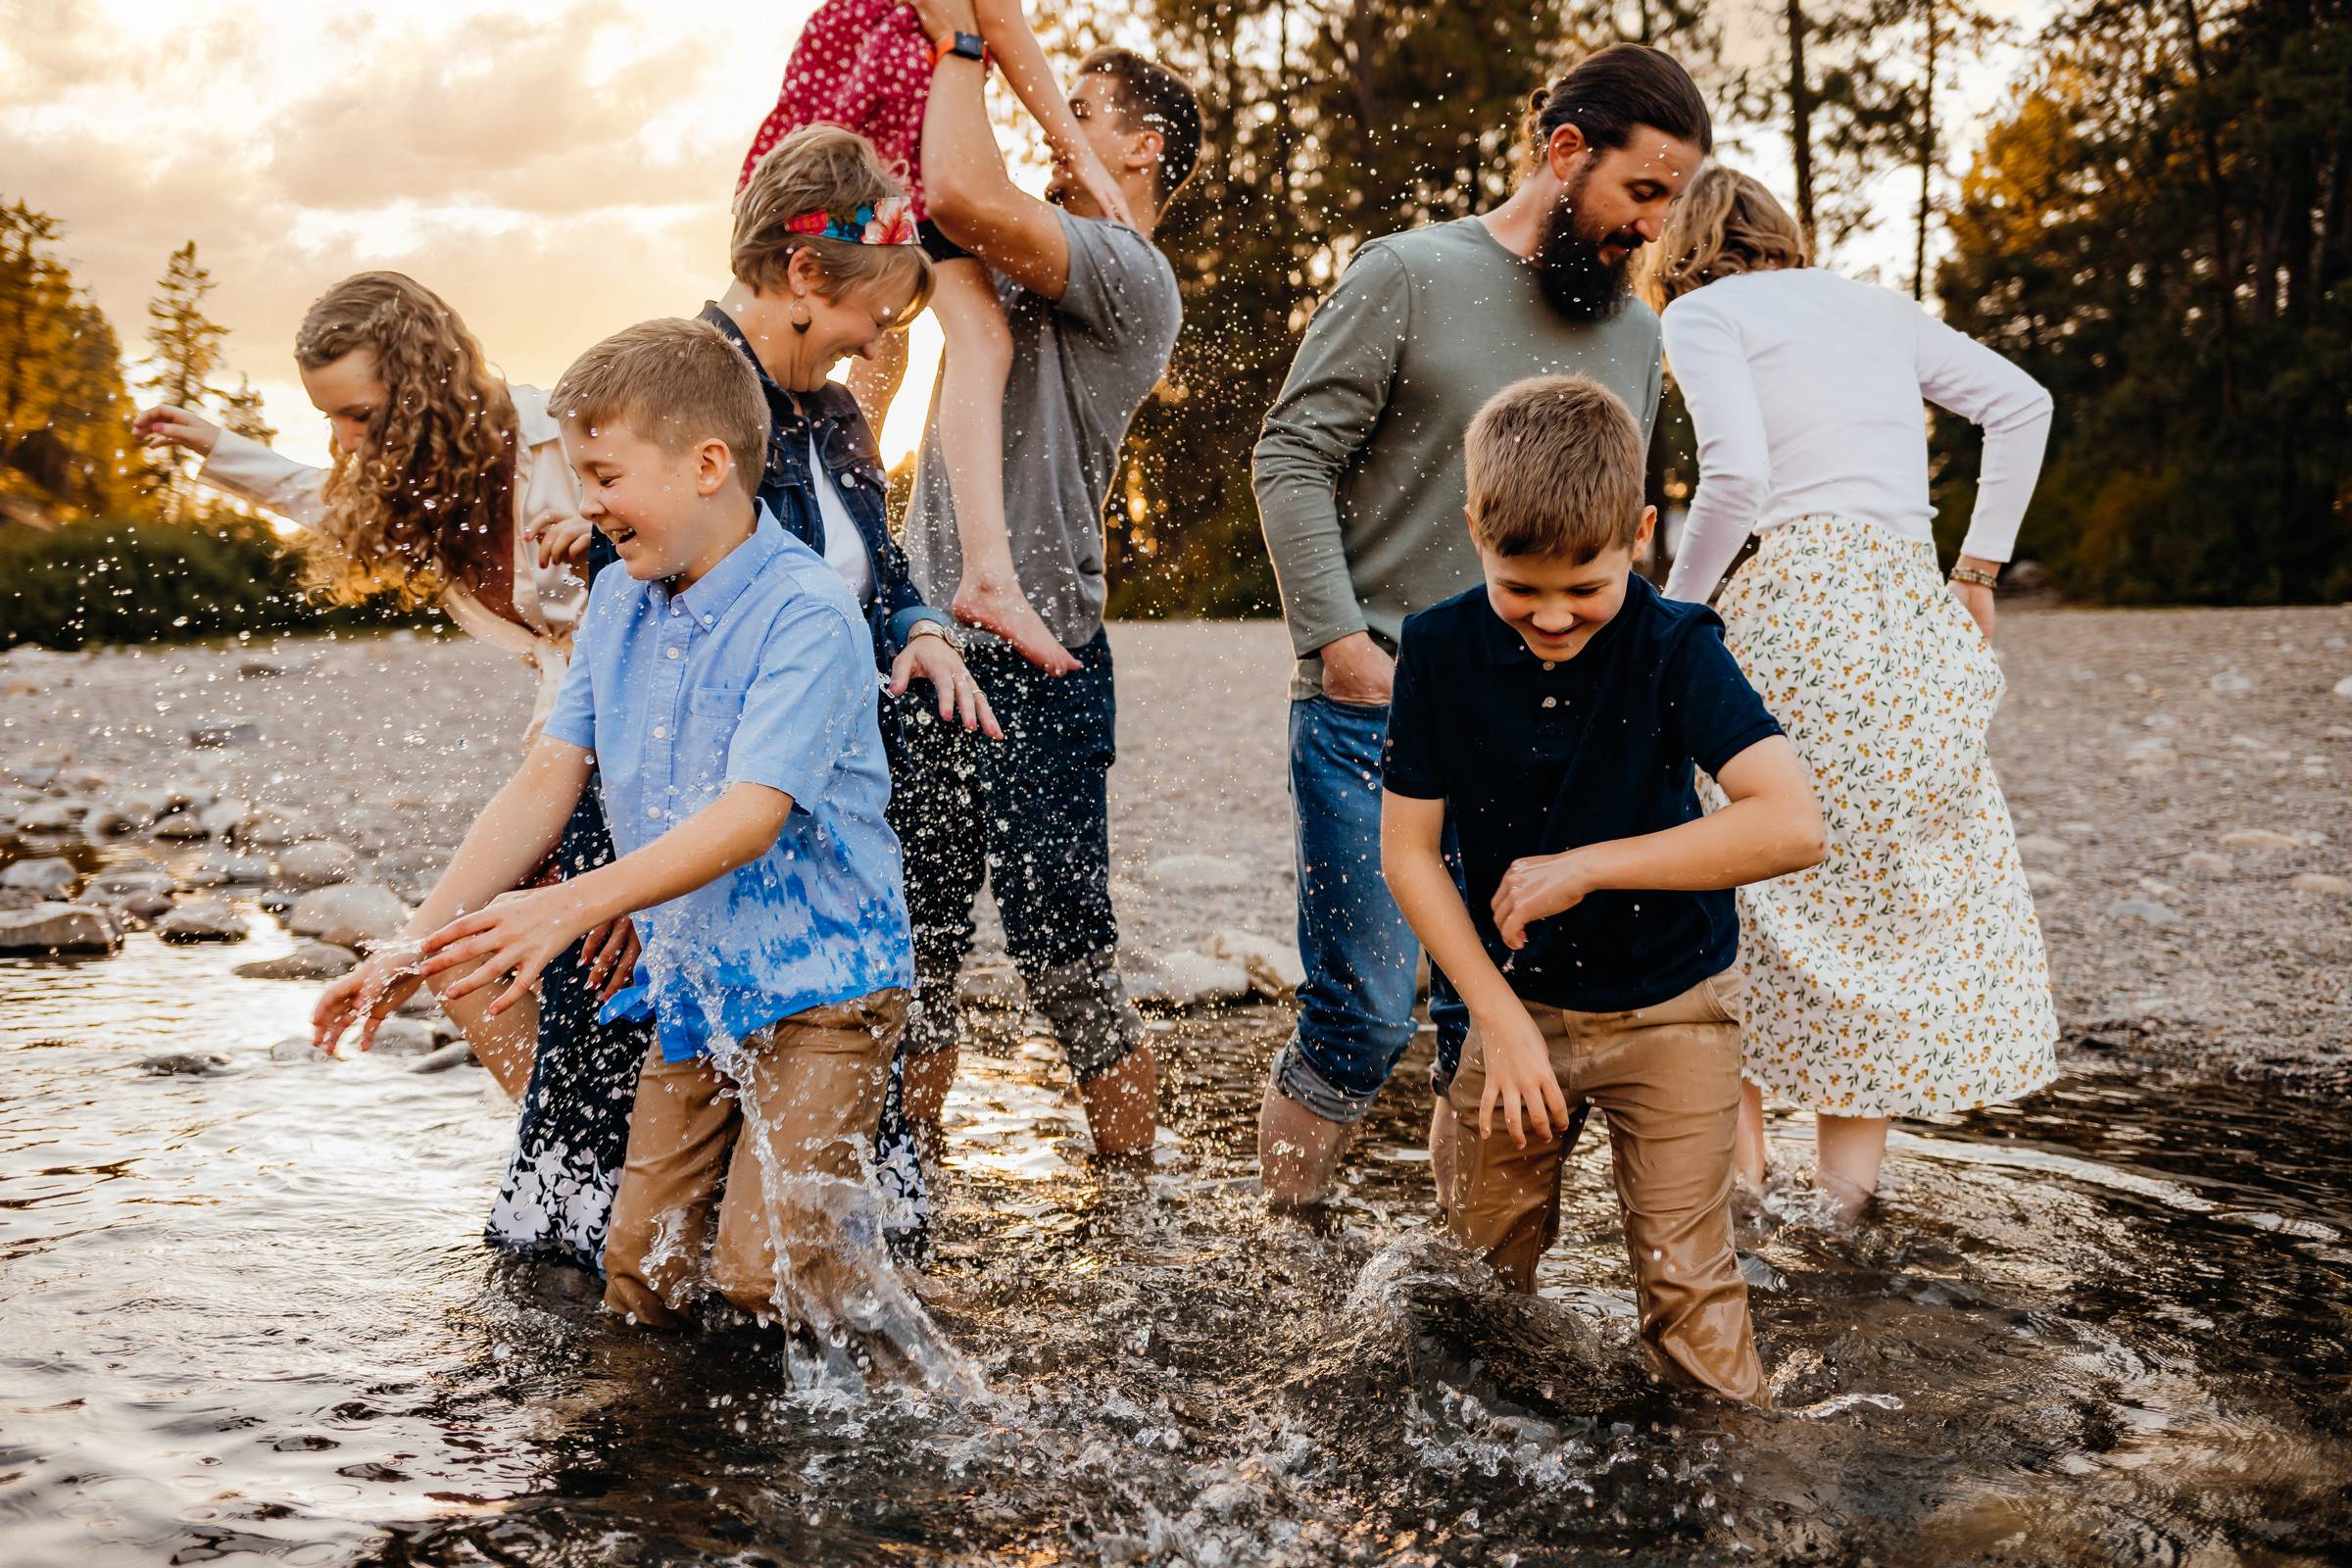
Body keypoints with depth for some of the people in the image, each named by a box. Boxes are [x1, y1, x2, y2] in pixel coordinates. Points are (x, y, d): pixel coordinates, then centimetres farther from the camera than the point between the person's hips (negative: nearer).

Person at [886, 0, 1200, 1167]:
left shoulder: (1129, 277, -10)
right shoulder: (1018, 264, 18)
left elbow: (962, 195, -24)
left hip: (1036, 666, -8)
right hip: (931, 652, 8)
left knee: (1065, 958, -2)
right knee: (916, 950, 13)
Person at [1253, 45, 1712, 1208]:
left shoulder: (1633, 333, 16)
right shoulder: (1410, 275, -1)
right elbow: (1291, 457, -4)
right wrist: (1335, 635, -12)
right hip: (1372, 711, -5)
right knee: (1367, 1010, -8)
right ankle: (1282, 1231, 12)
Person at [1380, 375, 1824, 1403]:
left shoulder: (1674, 650, -19)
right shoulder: (1442, 650, -12)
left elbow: (1792, 825, -31)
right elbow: (1408, 850, -7)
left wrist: (1586, 866, -29)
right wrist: (1499, 1020, -12)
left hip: (1668, 1005, -2)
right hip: (1517, 1001, 3)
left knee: (1684, 1283, -3)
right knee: (1484, 1255, 12)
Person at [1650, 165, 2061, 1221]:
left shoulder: (1701, 311, 4)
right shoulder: (1872, 304, 21)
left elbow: (1736, 474, -12)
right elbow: (2021, 403, 15)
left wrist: (1672, 616, -2)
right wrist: (1979, 566, 15)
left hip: (1799, 598, -5)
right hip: (1918, 610, 5)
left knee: (1747, 869, 9)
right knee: (1899, 877, 13)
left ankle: (1738, 1154, 11)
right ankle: (1851, 1169, 16)